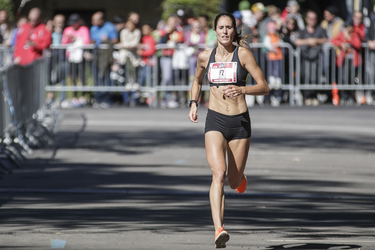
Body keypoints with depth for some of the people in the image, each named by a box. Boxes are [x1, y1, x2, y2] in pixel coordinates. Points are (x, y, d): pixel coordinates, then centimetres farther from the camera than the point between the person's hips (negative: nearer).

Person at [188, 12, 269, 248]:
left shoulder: (243, 54, -6)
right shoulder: (205, 57, 3)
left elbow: (264, 87, -8)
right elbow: (197, 81, 24)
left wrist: (241, 89, -25)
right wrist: (194, 103, 8)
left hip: (240, 122, 0)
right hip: (215, 122, 0)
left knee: (234, 181, 11)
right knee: (219, 173, -21)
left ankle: (239, 176, 52)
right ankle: (219, 229, -29)